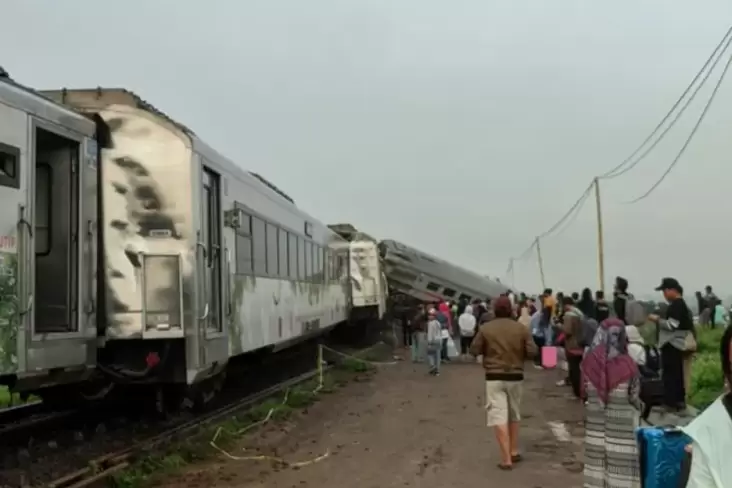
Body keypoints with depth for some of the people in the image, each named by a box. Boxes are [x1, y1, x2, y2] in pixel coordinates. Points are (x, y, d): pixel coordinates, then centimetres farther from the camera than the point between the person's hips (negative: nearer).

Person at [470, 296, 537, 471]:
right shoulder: (521, 328, -1)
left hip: (494, 377, -3)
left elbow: (474, 351, -3)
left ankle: (506, 459, -11)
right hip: (516, 377, 3)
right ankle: (514, 451, 29)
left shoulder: (485, 328, -6)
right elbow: (532, 351, -5)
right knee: (514, 414, 21)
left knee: (498, 416, -5)